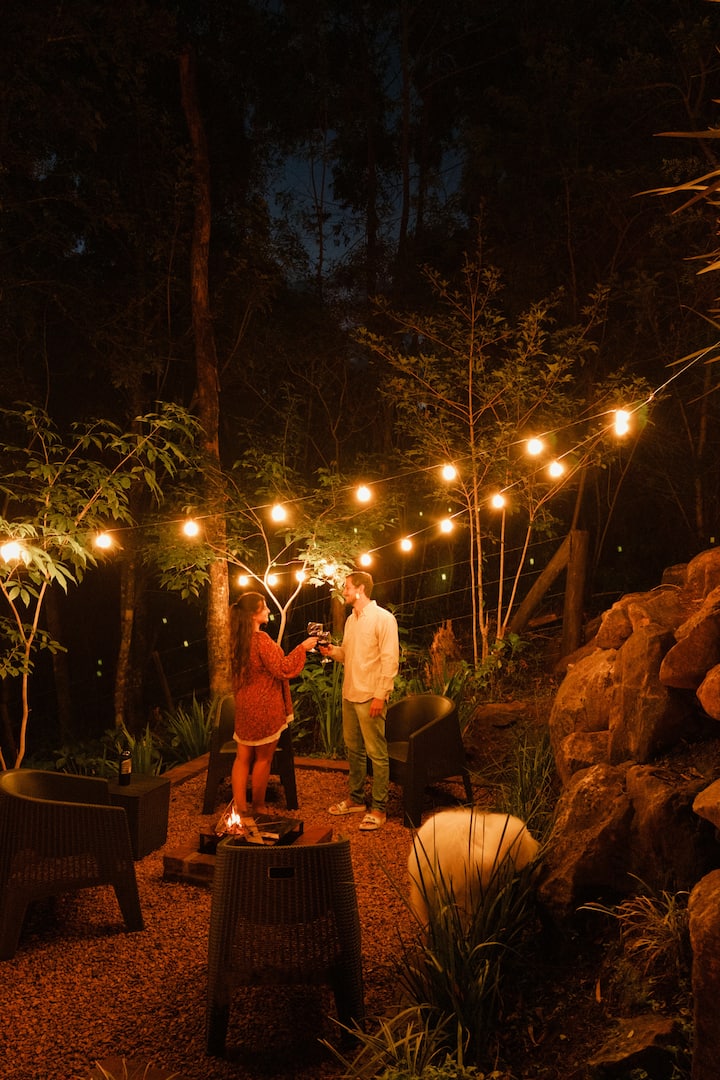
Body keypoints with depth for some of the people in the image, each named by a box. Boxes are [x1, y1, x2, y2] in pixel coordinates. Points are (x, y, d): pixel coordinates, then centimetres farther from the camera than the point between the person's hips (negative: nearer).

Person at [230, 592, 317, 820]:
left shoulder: (240, 639, 6)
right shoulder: (261, 639, -21)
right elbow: (282, 670, -19)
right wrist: (302, 648, -12)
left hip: (245, 705, 8)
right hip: (264, 707, -8)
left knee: (243, 758, 8)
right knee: (263, 758, 7)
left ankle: (240, 809, 9)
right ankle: (258, 808, 19)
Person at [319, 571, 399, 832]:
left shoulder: (383, 618, -11)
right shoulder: (351, 620, 15)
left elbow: (389, 659, -15)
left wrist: (380, 695, -19)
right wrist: (332, 651, 1)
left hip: (370, 697, -8)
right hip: (349, 693, 8)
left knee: (377, 754, -2)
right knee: (353, 749, 16)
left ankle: (378, 809, 4)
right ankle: (356, 799, 28)